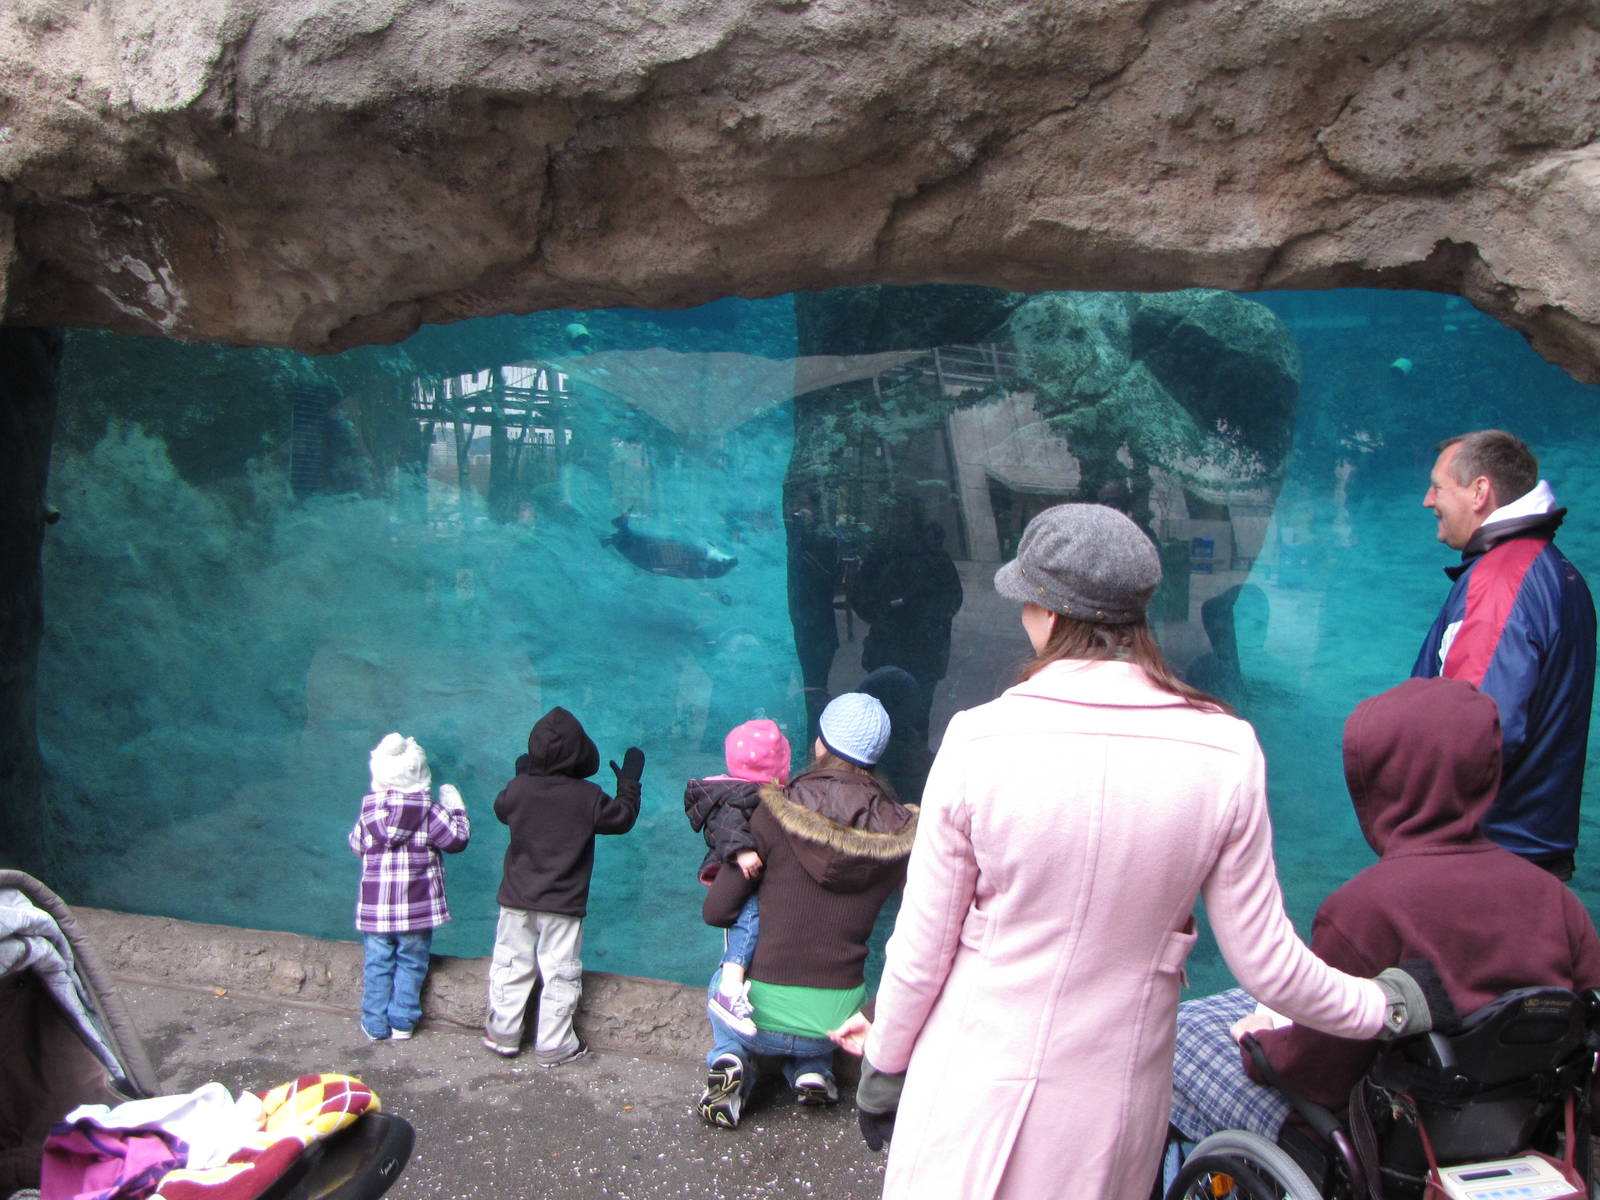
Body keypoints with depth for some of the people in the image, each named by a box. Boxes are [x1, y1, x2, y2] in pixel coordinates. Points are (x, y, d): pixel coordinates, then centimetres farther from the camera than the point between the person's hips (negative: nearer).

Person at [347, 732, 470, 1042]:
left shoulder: (369, 810, -3)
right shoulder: (429, 812, -10)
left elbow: (356, 845, 11)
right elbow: (456, 839, -3)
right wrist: (456, 809, 11)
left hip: (375, 906, 2)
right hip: (416, 907, -2)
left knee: (377, 964, 11)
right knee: (410, 964, 10)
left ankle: (375, 1024, 17)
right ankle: (402, 1022, 14)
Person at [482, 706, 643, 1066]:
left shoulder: (518, 789, -8)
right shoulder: (587, 796, -16)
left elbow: (501, 810, 15)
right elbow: (622, 817, -1)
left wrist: (521, 775, 28)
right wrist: (629, 780, 11)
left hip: (516, 901, 3)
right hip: (562, 906, -3)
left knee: (510, 967, 16)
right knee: (559, 976, 7)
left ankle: (502, 1035, 26)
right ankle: (552, 1048, 13)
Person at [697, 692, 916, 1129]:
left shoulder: (774, 813, -15)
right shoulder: (900, 833, -10)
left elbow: (715, 911, -10)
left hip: (761, 1018, -2)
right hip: (837, 1021, 2)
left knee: (723, 983, 33)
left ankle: (729, 1060, 7)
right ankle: (813, 1069, 13)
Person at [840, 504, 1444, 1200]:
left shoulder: (979, 740, -19)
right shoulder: (1225, 753, -14)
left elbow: (922, 949, -10)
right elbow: (1266, 961, -6)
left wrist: (883, 1061, 7)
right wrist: (1382, 1006, 13)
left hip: (981, 1085, -2)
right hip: (1117, 1108, 3)